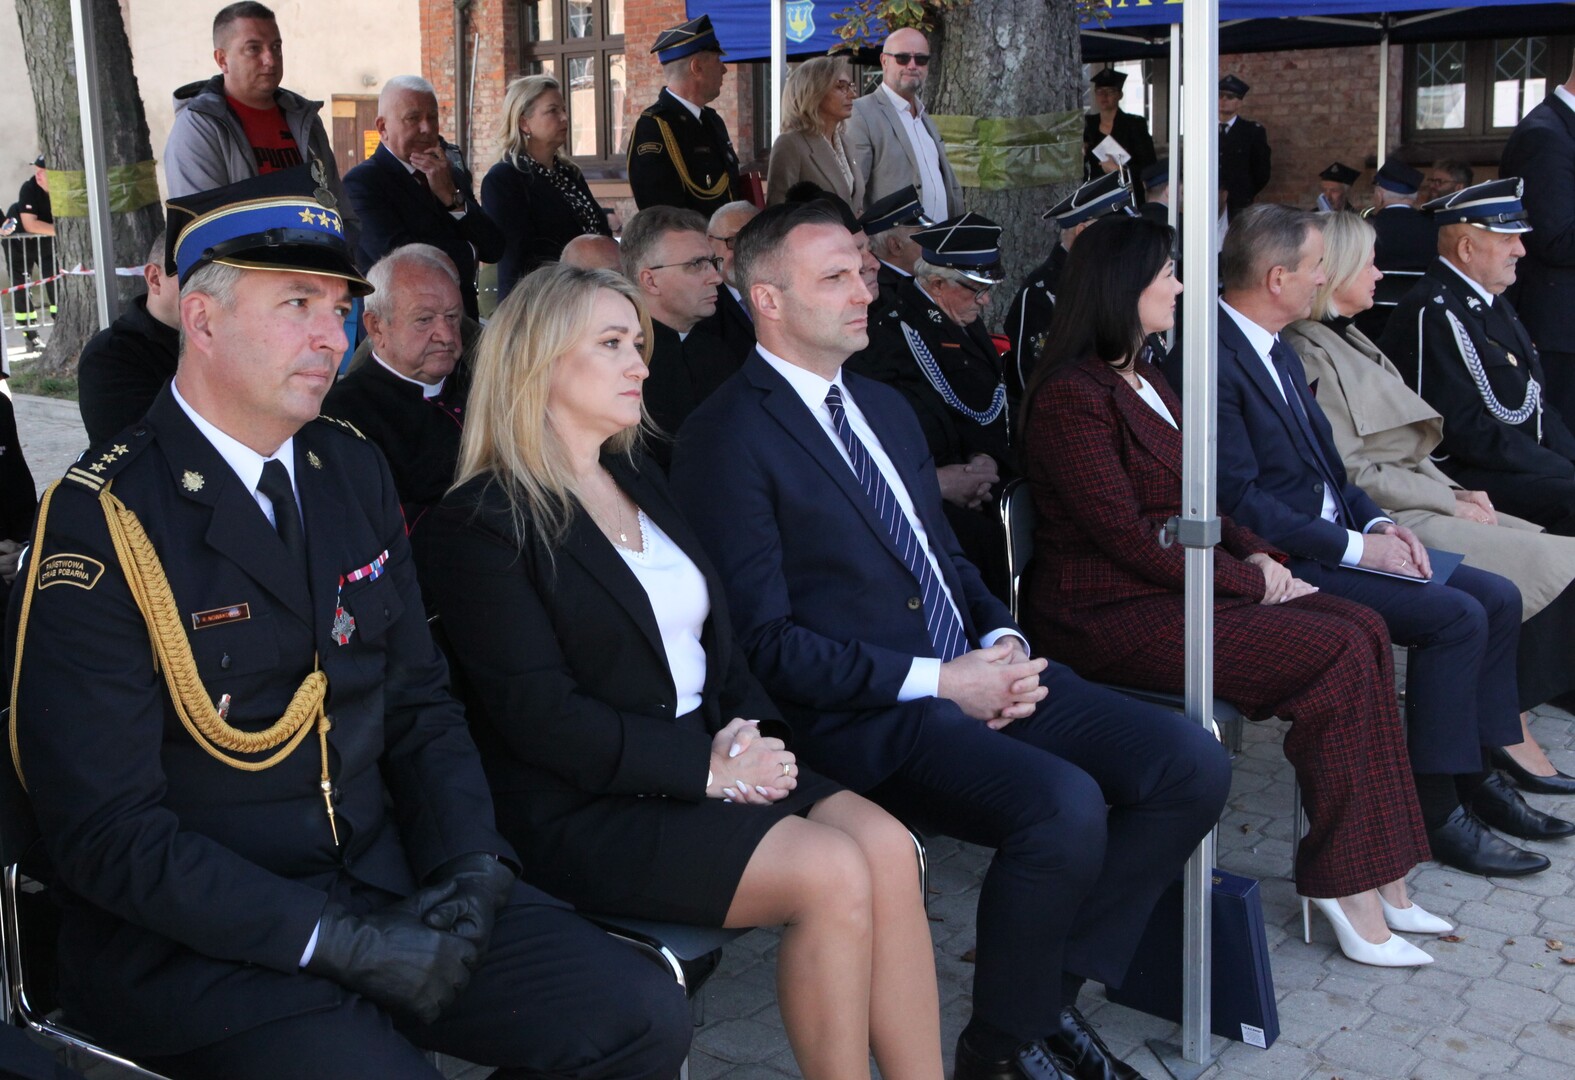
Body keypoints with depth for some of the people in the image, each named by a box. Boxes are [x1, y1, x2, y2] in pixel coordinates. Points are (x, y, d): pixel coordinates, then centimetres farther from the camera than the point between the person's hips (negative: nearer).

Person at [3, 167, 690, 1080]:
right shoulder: (102, 521, -12)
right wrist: (337, 941, -19)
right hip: (195, 937, -5)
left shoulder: (354, 471, 8)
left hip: (384, 877, 6)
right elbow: (107, 831, -15)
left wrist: (472, 864, -4)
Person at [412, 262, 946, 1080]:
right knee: (834, 873, -24)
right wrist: (706, 764, -16)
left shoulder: (640, 481, 18)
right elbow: (541, 715, -15)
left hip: (711, 761, 7)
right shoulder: (479, 523, -8)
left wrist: (753, 729, -3)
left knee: (886, 843, -17)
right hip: (588, 811, -7)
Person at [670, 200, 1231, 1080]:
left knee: (1193, 764, -7)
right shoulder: (727, 440, -8)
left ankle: (1055, 986, 7)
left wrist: (1006, 641, 2)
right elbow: (765, 639, -14)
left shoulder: (887, 407, 20)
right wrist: (937, 680, -16)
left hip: (979, 671, 8)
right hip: (870, 716, -8)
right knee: (1064, 804, -31)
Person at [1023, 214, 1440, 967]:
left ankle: (1375, 874, -7)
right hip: (1113, 617, -9)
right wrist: (1248, 580, -11)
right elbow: (1130, 540, -18)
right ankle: (1343, 879, -7)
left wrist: (1256, 554, 3)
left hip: (1178, 588, 9)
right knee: (1339, 653, -19)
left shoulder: (1144, 379, 18)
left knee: (1362, 628, -8)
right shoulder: (1072, 398, -14)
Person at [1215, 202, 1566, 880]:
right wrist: (1355, 546, -18)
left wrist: (1379, 524, 2)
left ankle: (1473, 778, 13)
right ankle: (1437, 811, -9)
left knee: (1497, 599, 4)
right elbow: (1240, 501, -22)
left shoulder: (1278, 352, 15)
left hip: (1335, 536, 10)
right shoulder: (1215, 359, -18)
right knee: (1456, 616, -20)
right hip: (1285, 562, -10)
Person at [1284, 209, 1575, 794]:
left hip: (1421, 500, 10)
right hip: (1386, 520, -10)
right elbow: (1350, 472, -16)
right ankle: (1507, 727, -6)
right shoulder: (1307, 353, -12)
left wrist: (1459, 491, 5)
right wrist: (1449, 503, -12)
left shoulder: (1348, 339, 19)